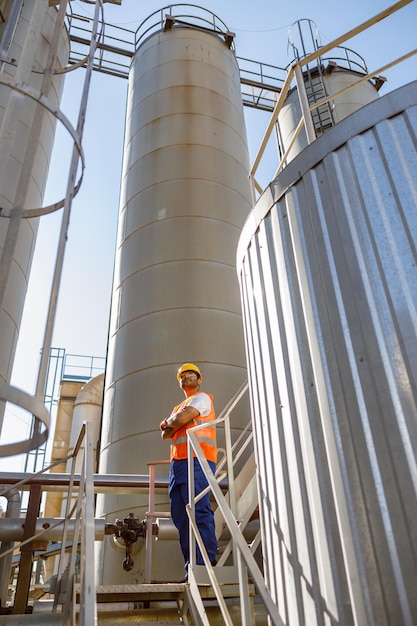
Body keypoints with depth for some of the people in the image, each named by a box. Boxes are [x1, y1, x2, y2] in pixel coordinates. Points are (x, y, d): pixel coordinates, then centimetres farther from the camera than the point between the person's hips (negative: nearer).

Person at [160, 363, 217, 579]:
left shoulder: (202, 398, 7)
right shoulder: (178, 407, 31)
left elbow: (181, 419, -8)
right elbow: (165, 434, 19)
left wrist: (168, 422, 12)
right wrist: (170, 425, -2)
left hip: (196, 460, -8)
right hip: (177, 463, 9)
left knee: (199, 511, -16)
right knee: (181, 516, 2)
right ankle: (191, 567, 3)